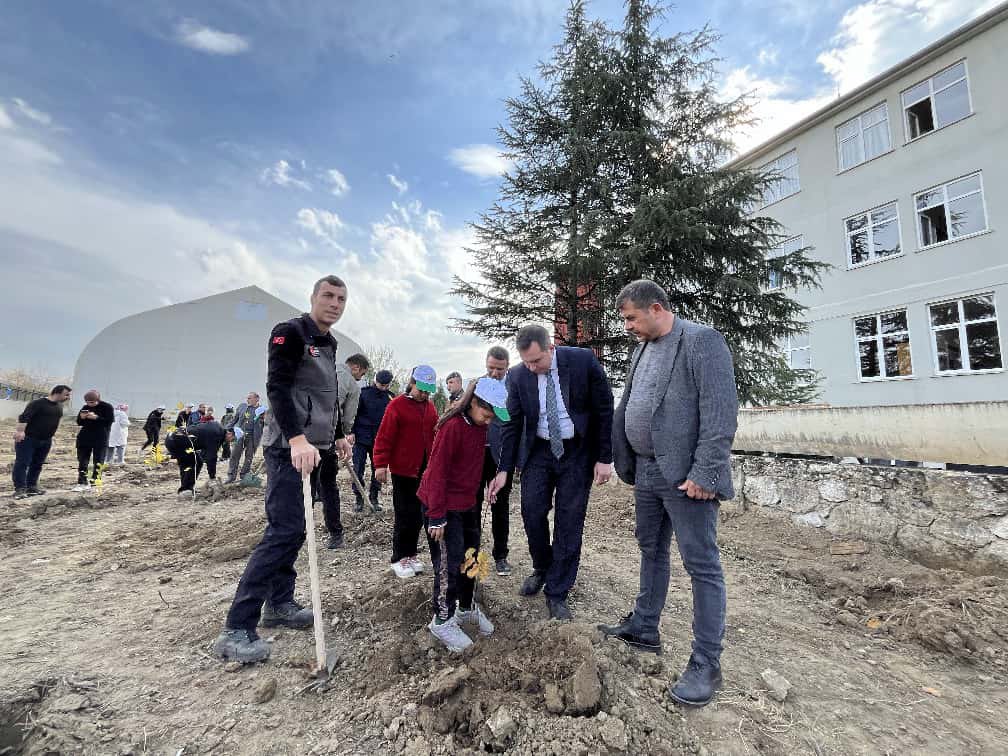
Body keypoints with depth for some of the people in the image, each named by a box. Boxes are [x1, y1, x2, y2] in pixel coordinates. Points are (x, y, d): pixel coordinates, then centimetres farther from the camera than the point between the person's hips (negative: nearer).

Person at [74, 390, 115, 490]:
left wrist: (96, 417, -24)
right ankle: (82, 483, 13)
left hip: (100, 439, -5)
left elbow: (109, 421, -14)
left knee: (98, 462, -1)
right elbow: (79, 423, 14)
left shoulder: (107, 407, -7)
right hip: (84, 438, 5)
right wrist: (82, 418, -8)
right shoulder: (85, 407, 9)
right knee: (82, 461, 6)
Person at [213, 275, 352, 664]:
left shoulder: (328, 344, 18)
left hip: (310, 447, 9)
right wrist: (297, 438, -33)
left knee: (294, 528, 14)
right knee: (284, 531, -12)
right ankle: (236, 630, -3)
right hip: (288, 447, -9)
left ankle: (279, 604, 26)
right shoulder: (290, 332, -10)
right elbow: (277, 388, -22)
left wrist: (338, 435, 27)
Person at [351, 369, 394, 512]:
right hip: (361, 438, -2)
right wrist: (351, 432, -8)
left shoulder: (390, 397, 4)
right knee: (358, 470, 1)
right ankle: (358, 499, 15)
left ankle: (373, 498, 20)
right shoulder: (363, 393, -4)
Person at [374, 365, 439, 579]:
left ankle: (410, 554, 27)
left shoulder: (431, 407, 9)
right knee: (404, 516, 1)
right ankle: (399, 559, 15)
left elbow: (436, 436, 14)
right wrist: (381, 464, -17)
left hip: (425, 470, 6)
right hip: (403, 471, -6)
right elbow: (384, 437, -12)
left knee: (418, 514, 13)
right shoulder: (397, 405, -9)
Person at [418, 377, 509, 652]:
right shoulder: (453, 426, -23)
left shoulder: (479, 427, 3)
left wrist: (474, 496, 15)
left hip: (468, 504, 8)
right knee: (449, 563, 1)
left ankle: (467, 608, 36)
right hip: (443, 505, -8)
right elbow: (437, 471, -22)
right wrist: (436, 515, -20)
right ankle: (442, 621, 19)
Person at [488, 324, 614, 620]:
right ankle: (542, 569, 30)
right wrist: (504, 469, -5)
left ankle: (557, 593, 19)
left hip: (578, 451, -2)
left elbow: (604, 410, -9)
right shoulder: (517, 376, -8)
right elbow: (512, 424, -2)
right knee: (532, 512, 0)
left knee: (569, 521, 2)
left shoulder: (584, 360, -16)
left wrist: (604, 458, -9)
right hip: (539, 451, 2)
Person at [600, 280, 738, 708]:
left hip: (686, 477, -8)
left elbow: (721, 411, -18)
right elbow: (626, 411, 16)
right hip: (648, 474, 8)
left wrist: (704, 472, -21)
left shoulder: (702, 340, -10)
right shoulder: (642, 351, 14)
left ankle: (706, 664, 16)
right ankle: (644, 629, 36)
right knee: (651, 552, 19)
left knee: (702, 566, 3)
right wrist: (625, 464, 14)